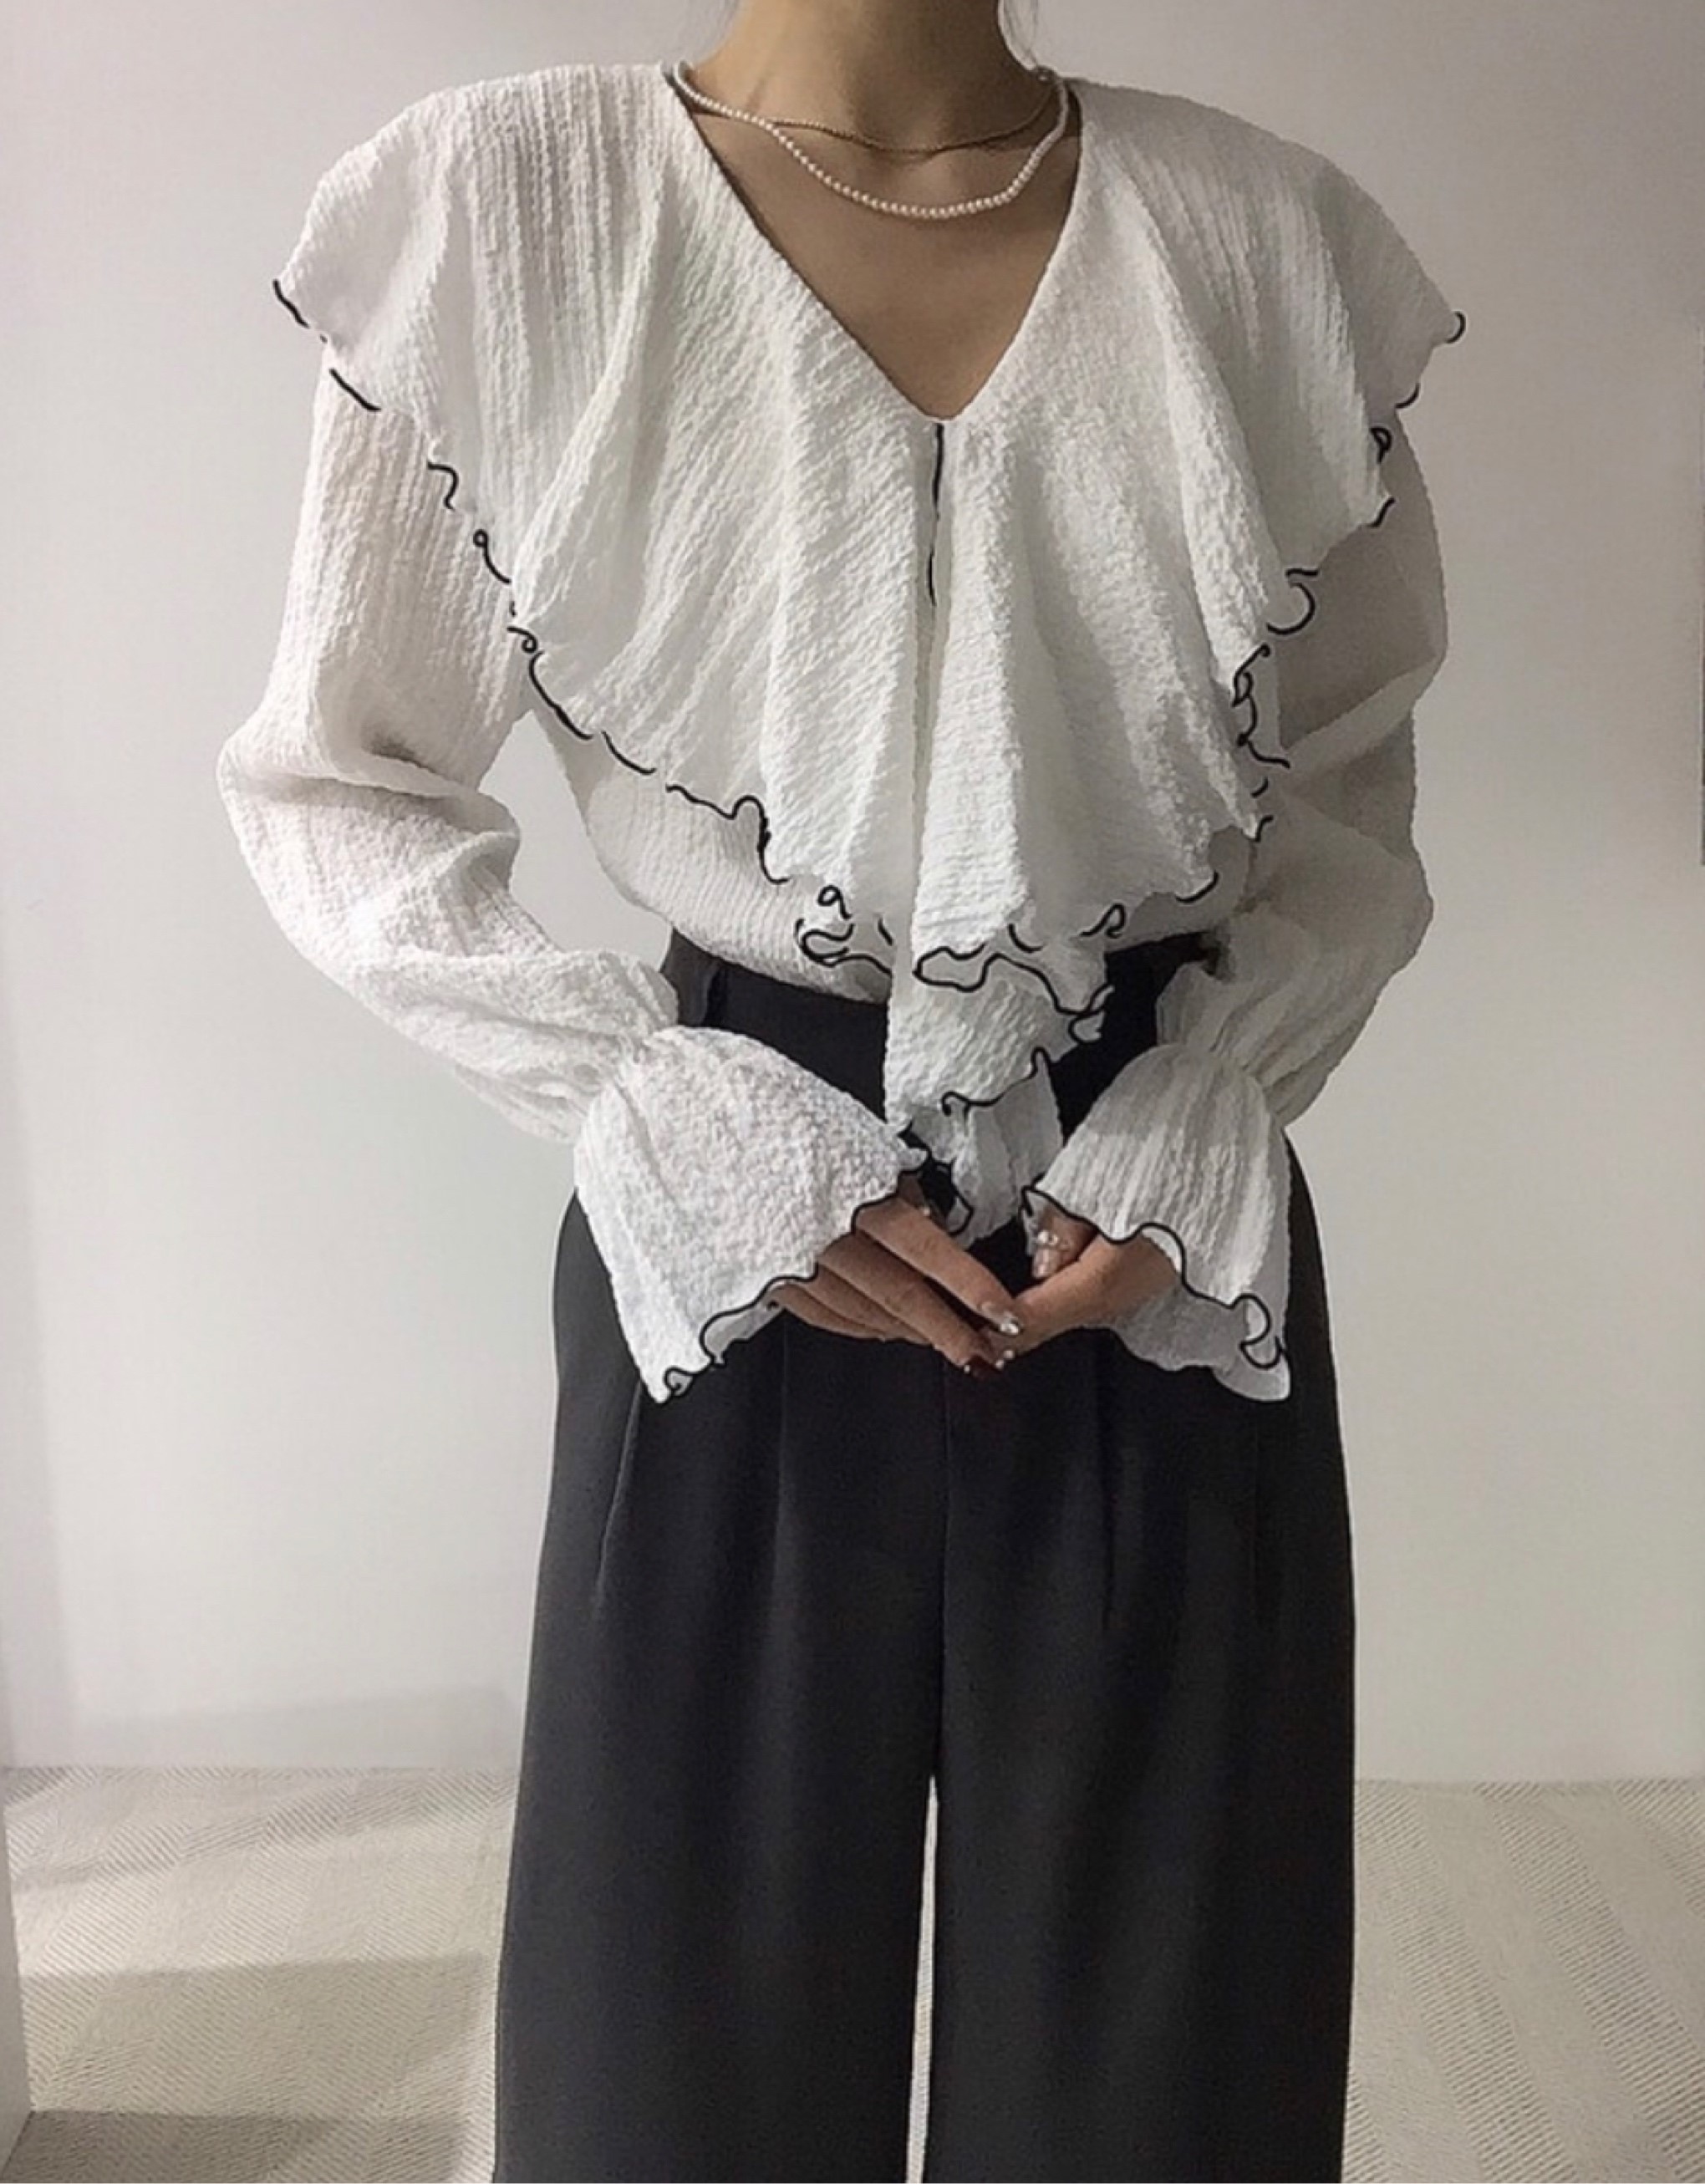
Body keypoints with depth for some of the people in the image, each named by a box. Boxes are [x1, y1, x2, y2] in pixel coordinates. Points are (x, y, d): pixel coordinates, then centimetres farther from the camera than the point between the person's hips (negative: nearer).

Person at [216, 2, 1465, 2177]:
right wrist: (676, 1124, -11)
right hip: (736, 1242, -1)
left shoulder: (1272, 238, 0)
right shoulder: (487, 207, -6)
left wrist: (1203, 1109, -7)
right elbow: (333, 789, 0)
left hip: (1173, 1238, 2)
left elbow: (1354, 784, 10)